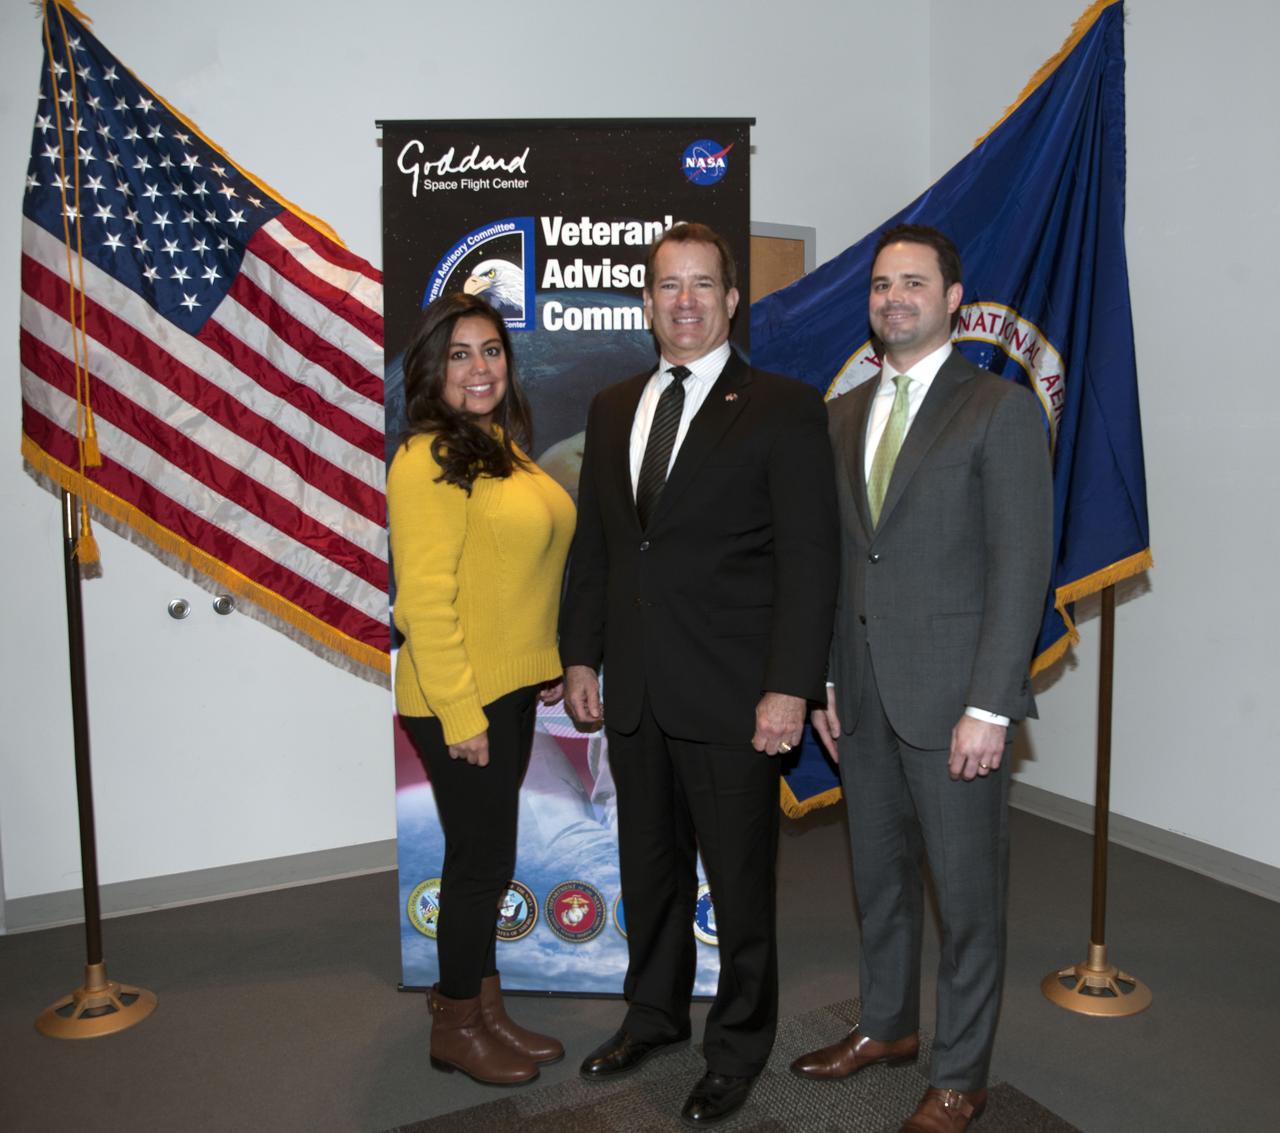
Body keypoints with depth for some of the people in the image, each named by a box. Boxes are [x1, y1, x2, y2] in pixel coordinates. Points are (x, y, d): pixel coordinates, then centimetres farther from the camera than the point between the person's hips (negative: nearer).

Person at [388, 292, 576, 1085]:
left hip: (511, 691, 8)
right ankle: (456, 1027, 25)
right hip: (459, 700, -8)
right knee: (482, 859, 5)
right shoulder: (429, 460, -16)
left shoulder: (503, 447, 11)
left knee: (487, 857, 18)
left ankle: (486, 1007, 34)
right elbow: (426, 600, -19)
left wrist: (547, 664, 13)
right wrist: (460, 714, -19)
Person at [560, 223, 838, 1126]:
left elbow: (809, 559, -11)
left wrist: (789, 688, -16)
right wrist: (580, 657, 9)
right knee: (650, 869, 20)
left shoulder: (782, 409, -6)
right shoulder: (613, 409, 11)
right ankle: (655, 1014, 43)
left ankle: (739, 1046, 33)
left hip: (730, 699, -5)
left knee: (740, 881, 10)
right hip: (635, 694, 5)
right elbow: (592, 544, 14)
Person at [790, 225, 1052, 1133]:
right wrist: (823, 679, 8)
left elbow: (1022, 567, -11)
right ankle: (888, 1026, 40)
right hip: (863, 693, 6)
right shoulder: (845, 415, 11)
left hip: (953, 695, -5)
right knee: (880, 872, 19)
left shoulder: (1001, 408, -7)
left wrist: (989, 706, -16)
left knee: (968, 891, 8)